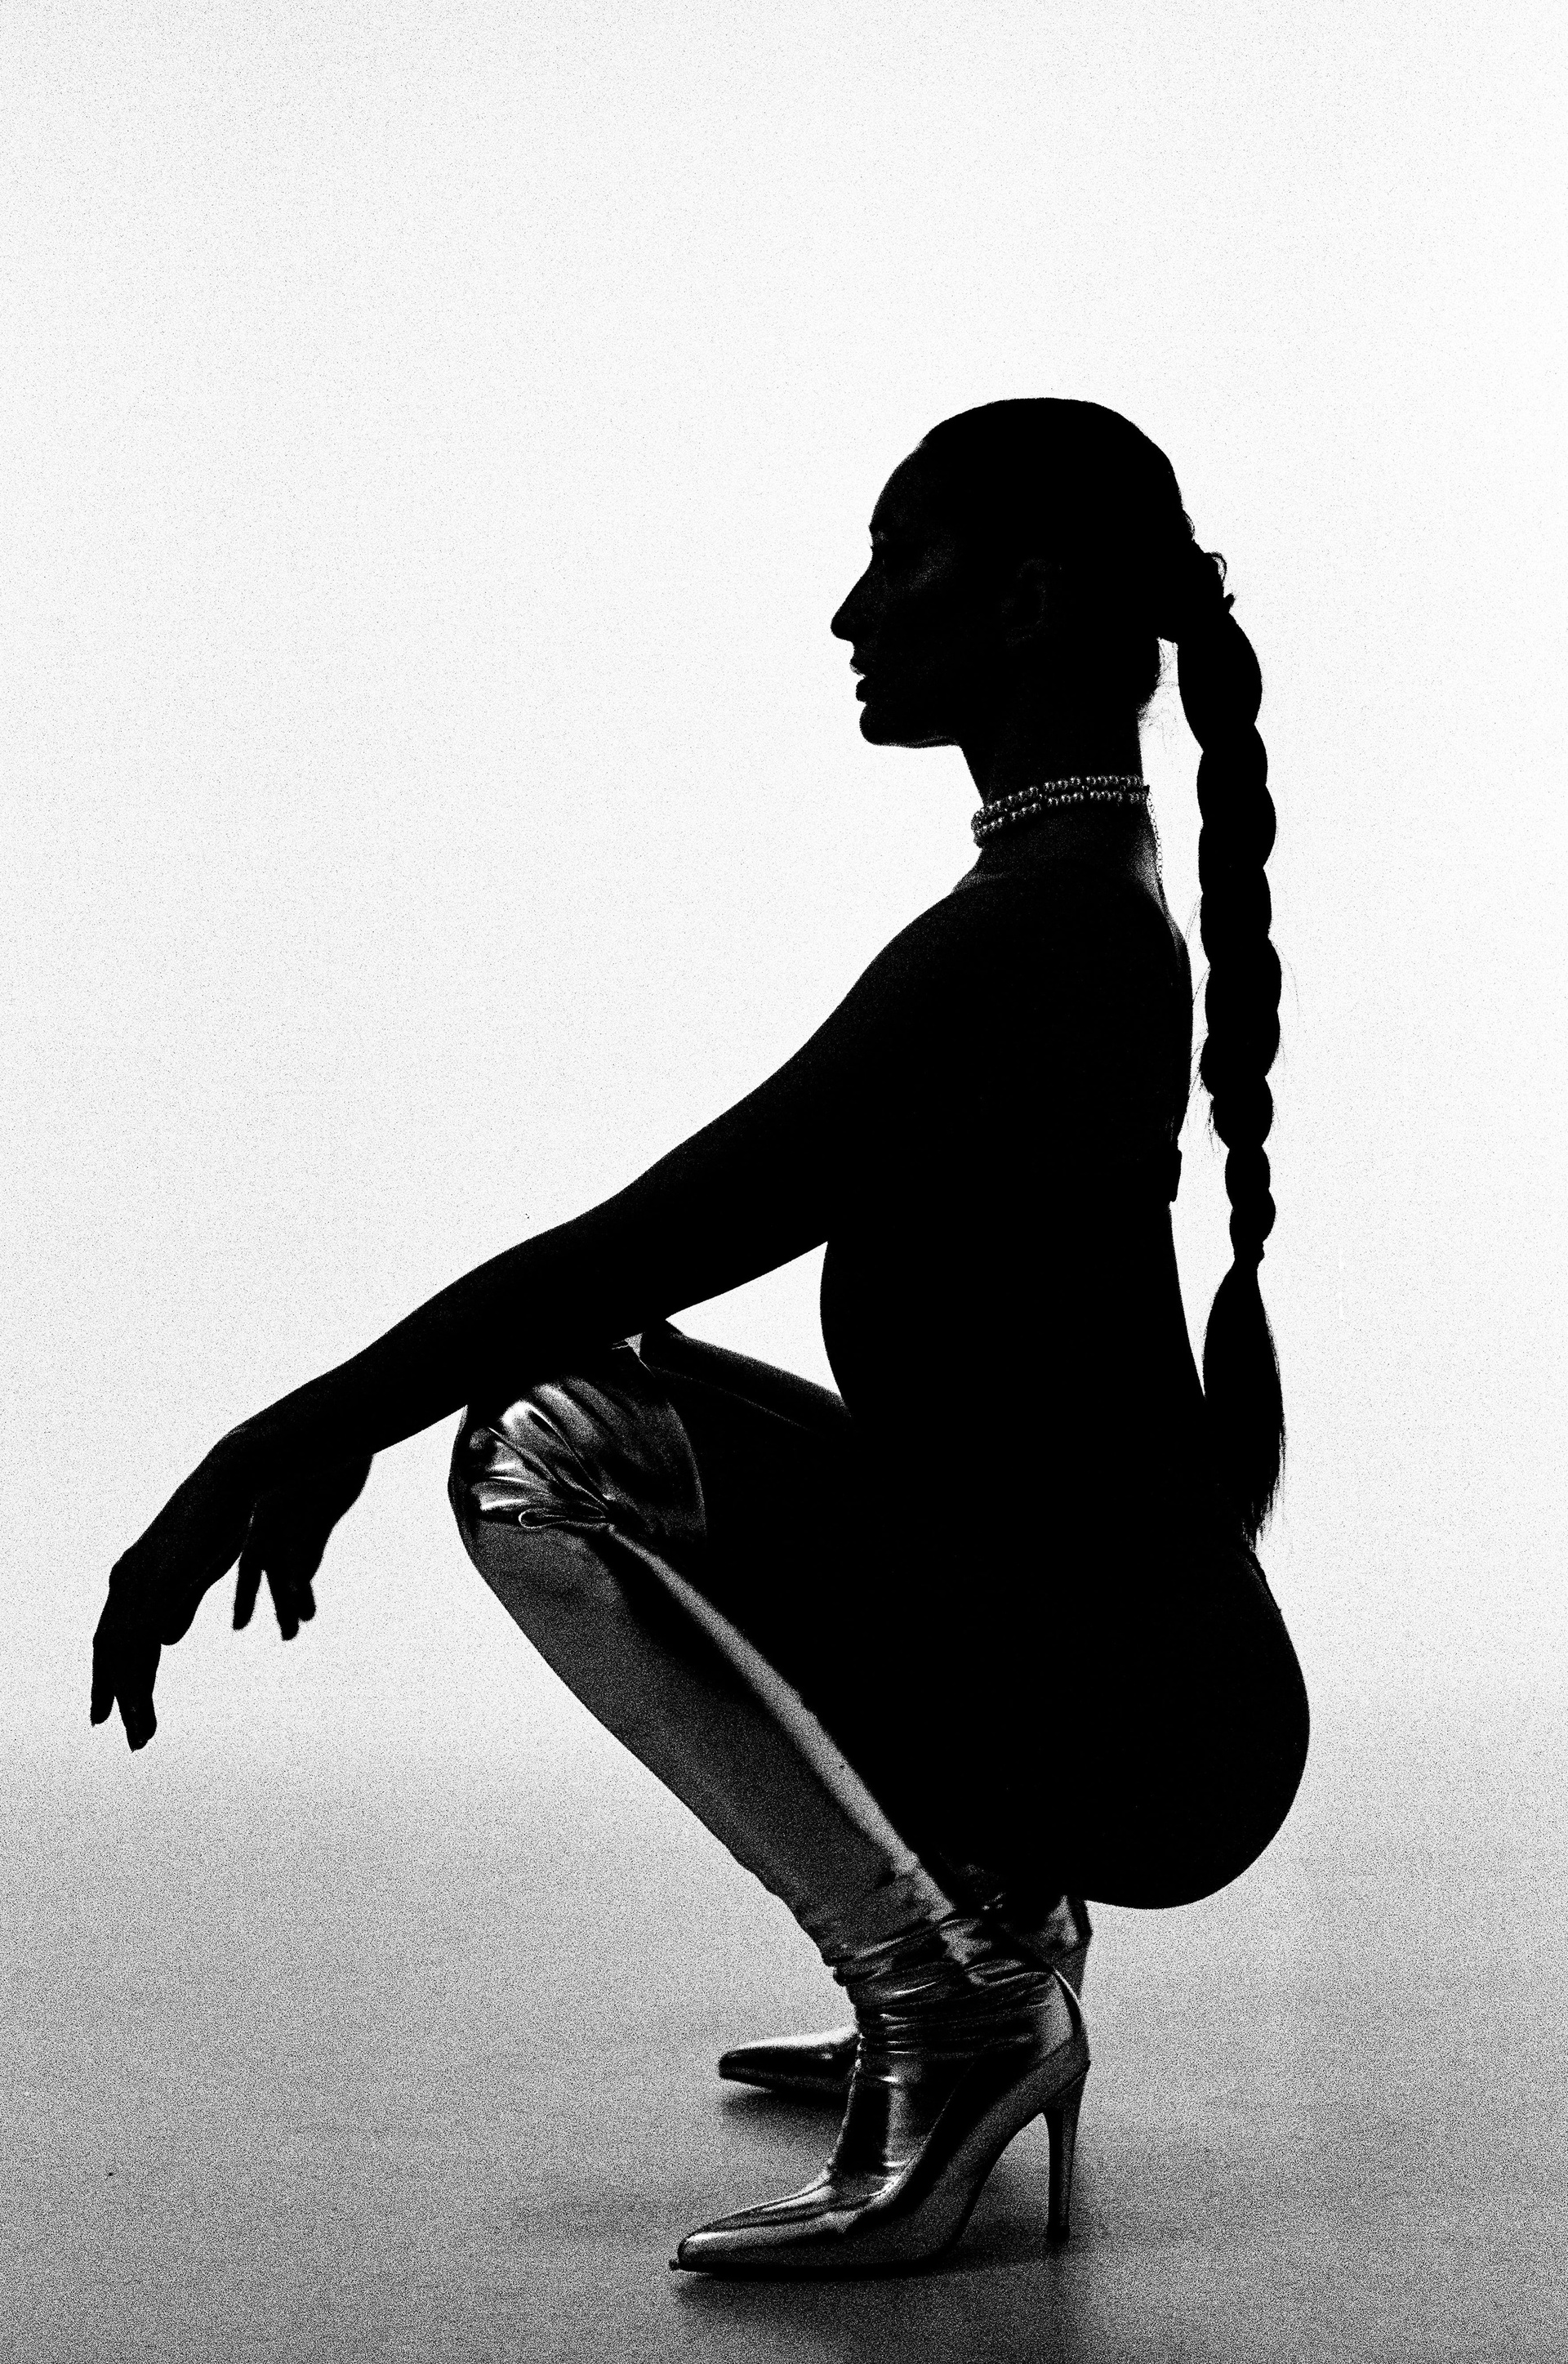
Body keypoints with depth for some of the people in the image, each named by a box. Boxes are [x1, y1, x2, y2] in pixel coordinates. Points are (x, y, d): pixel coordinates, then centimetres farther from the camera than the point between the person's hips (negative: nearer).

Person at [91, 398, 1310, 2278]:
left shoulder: (1029, 937, -20)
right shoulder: (1095, 900, 13)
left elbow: (660, 1236, -26)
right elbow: (689, 1232, 16)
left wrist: (273, 1452, -20)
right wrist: (346, 1421, 13)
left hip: (1125, 1723, -10)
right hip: (1115, 1666, 10)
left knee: (538, 1450, -15)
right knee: (622, 1395, 19)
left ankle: (950, 1998, -8)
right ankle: (992, 1918, 18)